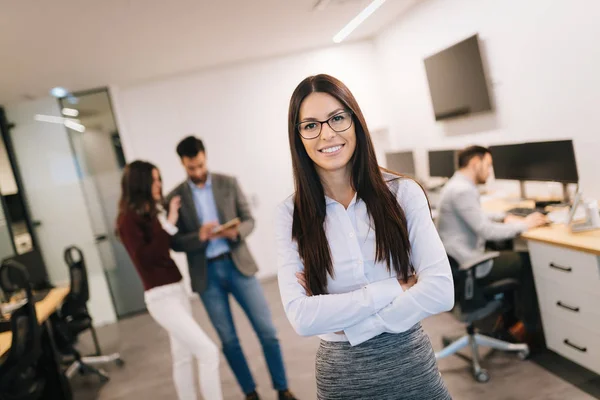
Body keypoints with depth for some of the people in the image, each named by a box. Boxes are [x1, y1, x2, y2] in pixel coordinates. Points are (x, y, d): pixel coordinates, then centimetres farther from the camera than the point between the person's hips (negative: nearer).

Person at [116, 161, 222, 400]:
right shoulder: (128, 219, -12)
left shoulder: (154, 211, 8)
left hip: (176, 290, 8)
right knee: (208, 352, -10)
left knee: (183, 357, 18)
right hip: (161, 297, -8)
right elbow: (144, 257, -21)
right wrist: (168, 224, -21)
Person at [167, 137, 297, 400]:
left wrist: (236, 232, -19)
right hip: (207, 274, 0)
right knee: (228, 340, 9)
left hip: (238, 265, 0)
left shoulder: (228, 183, 3)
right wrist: (199, 236, -20)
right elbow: (176, 243, -1)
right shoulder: (175, 197, 2)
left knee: (267, 330, 2)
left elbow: (249, 220, 3)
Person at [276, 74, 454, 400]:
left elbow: (440, 290, -15)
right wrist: (393, 289, -18)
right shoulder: (290, 215, -9)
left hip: (410, 363, 0)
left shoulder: (403, 192, -9)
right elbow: (301, 317, -17)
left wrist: (350, 325, -17)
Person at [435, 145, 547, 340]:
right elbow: (487, 231, -25)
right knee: (528, 261, 4)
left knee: (512, 254, 18)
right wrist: (524, 224, -11)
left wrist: (506, 220, 9)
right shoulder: (463, 190, -22)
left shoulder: (457, 185, 12)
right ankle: (529, 325, 21)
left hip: (459, 261, 10)